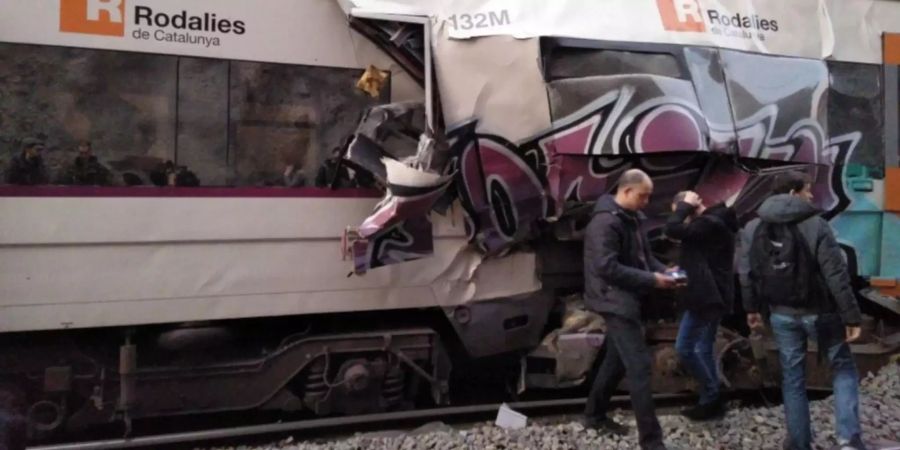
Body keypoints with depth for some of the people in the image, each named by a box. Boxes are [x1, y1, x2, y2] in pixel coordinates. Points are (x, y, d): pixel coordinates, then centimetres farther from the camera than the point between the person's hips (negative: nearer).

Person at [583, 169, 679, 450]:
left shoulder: (631, 218, 11)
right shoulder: (606, 222, -20)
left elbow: (644, 256, 19)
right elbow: (607, 268, -26)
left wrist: (663, 271, -1)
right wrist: (651, 279, -23)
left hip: (627, 299, 10)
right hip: (616, 300, -10)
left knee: (617, 360, 20)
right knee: (639, 366, -10)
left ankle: (595, 415, 36)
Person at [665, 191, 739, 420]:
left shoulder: (709, 224, -20)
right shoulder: (714, 221, 13)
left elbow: (672, 229, -28)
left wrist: (684, 206, -15)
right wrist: (683, 269, 10)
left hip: (705, 297, -11)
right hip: (711, 296, 11)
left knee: (684, 348, -4)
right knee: (704, 349, 14)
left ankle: (711, 397, 4)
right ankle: (712, 400, 19)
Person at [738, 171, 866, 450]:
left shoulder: (753, 228, 1)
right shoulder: (815, 225, -13)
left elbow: (746, 273, 3)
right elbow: (836, 274, -14)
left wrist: (752, 308, 14)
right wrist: (851, 315, -10)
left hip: (782, 314, 4)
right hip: (819, 311, -3)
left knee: (793, 377, 13)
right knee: (843, 367, 12)